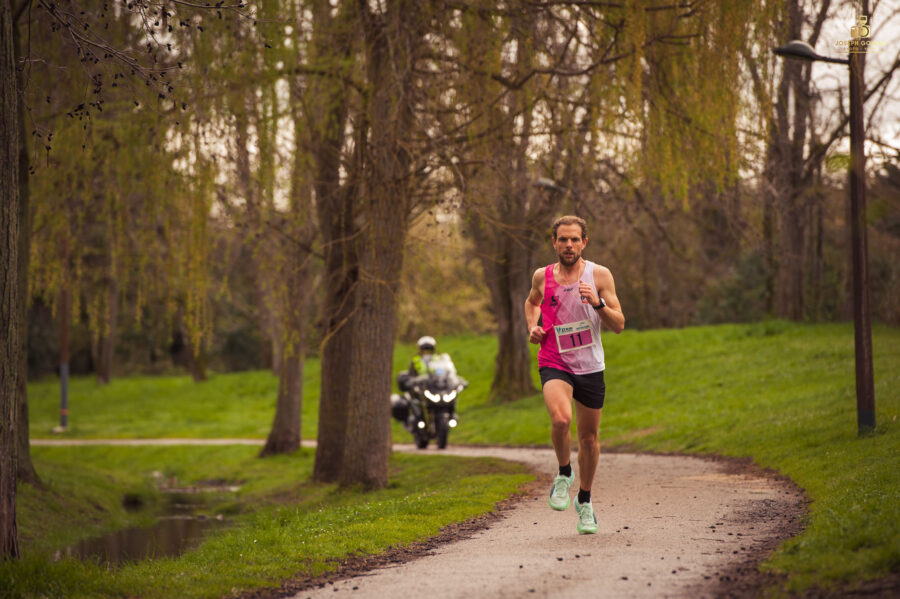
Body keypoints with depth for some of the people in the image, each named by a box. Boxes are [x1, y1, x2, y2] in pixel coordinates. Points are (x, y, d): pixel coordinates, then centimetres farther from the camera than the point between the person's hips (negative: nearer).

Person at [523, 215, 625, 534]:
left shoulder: (599, 275, -4)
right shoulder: (542, 277, 0)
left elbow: (618, 325, -5)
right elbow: (532, 301, 24)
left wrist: (597, 303, -22)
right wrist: (532, 326, 4)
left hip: (590, 367, 1)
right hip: (554, 364, -1)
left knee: (589, 436, 12)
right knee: (560, 418, -29)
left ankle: (585, 500, 33)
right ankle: (564, 473, -1)